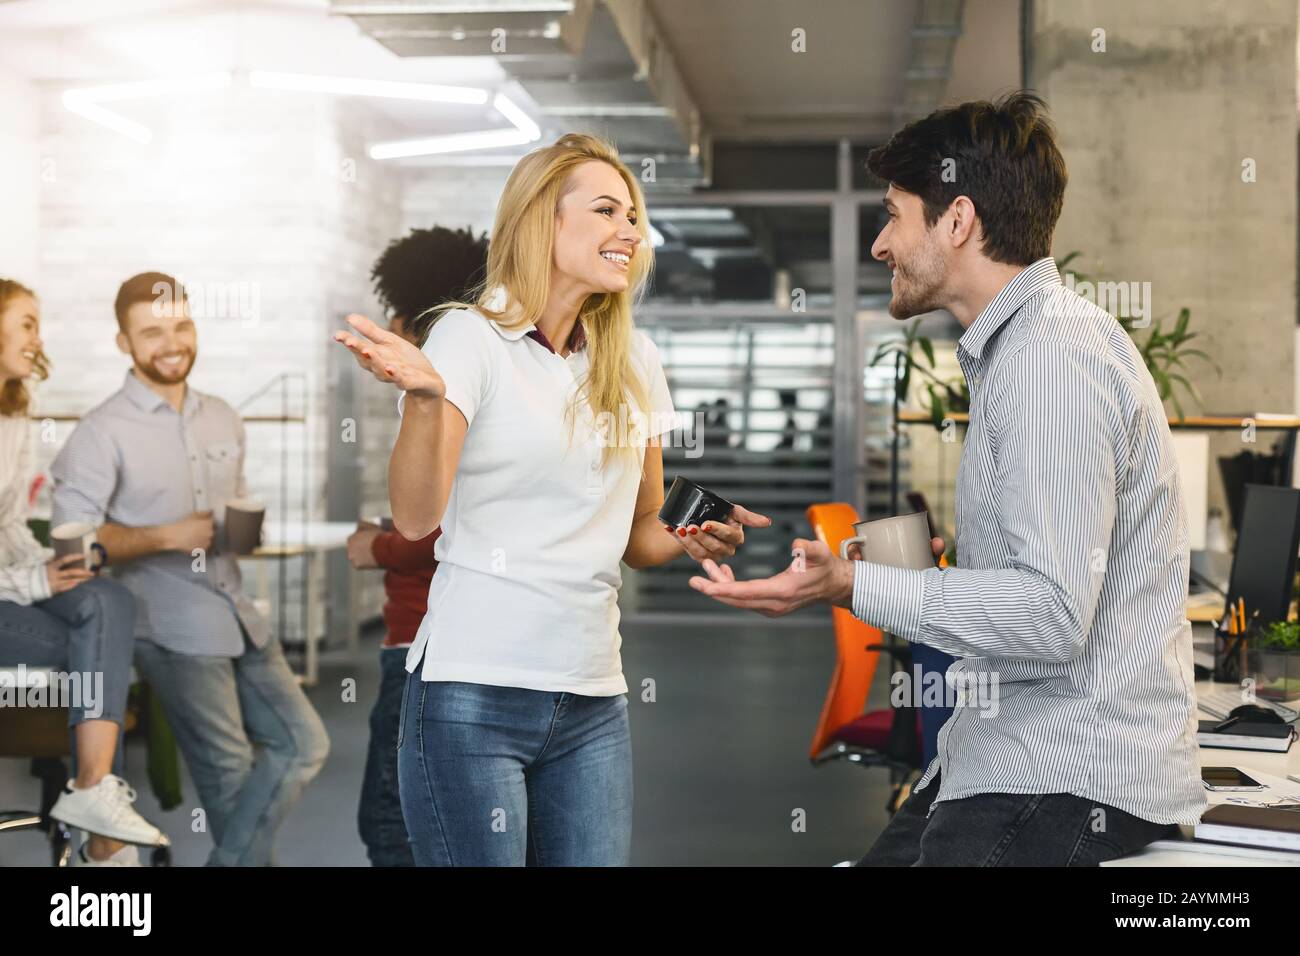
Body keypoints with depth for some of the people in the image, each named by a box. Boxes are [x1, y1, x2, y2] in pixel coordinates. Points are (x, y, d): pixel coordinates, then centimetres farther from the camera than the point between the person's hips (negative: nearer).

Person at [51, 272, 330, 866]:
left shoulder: (223, 419, 12)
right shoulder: (103, 433, -9)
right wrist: (164, 537, -20)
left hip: (237, 611, 7)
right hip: (171, 623, -7)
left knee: (302, 744, 4)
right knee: (230, 771, 3)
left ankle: (232, 862, 11)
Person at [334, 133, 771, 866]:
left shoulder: (635, 361, 12)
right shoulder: (472, 337, -4)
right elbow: (415, 518, -15)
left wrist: (688, 542, -2)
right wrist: (425, 396, -31)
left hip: (594, 703, 5)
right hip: (474, 695, -5)